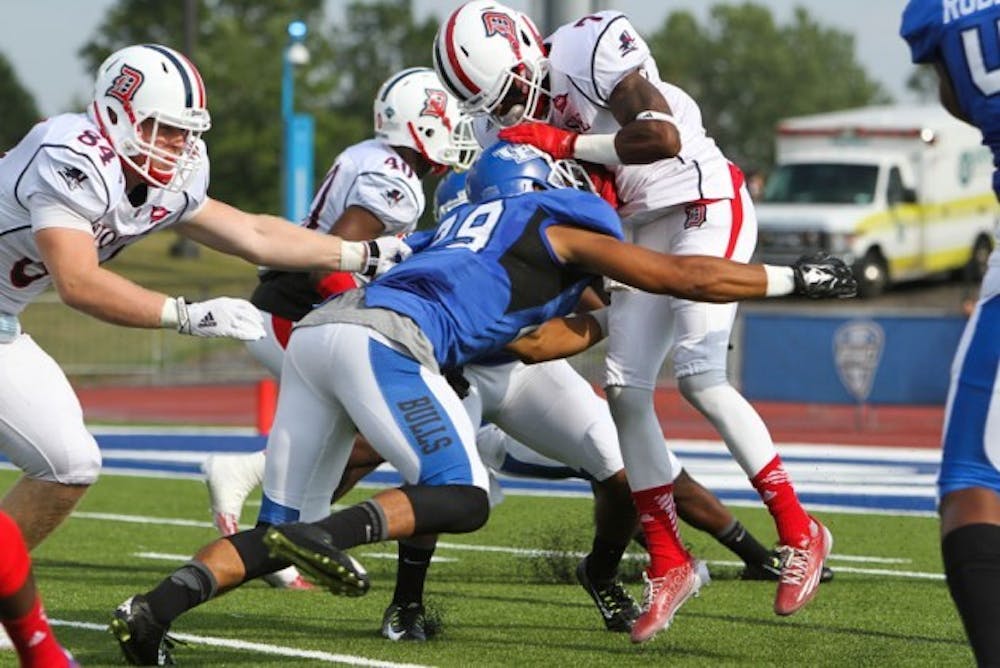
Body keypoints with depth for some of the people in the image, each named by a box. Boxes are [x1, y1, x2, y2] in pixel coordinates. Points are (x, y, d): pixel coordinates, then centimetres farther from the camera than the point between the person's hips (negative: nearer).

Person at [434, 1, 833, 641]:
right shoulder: (532, 109, 5)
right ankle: (668, 563, 8)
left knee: (701, 378, -16)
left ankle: (800, 533, -5)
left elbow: (664, 137, -32)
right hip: (648, 230, 8)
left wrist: (567, 143, -24)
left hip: (707, 207, -8)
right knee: (626, 390, 0)